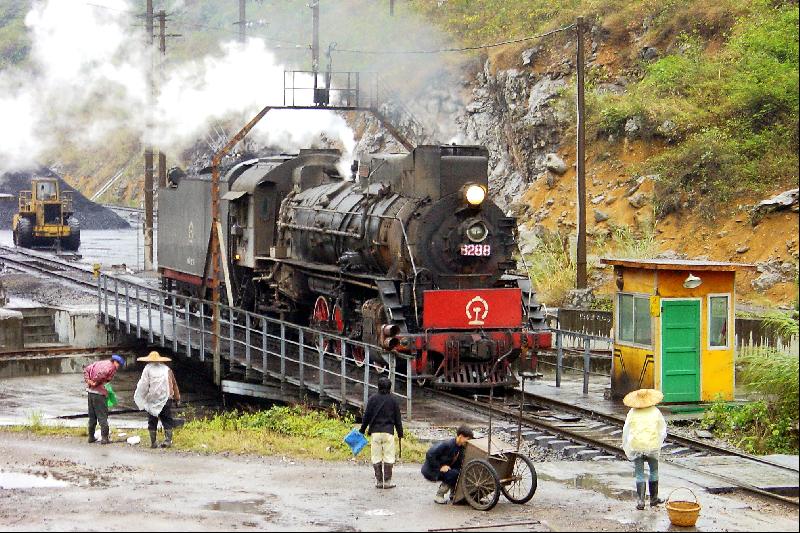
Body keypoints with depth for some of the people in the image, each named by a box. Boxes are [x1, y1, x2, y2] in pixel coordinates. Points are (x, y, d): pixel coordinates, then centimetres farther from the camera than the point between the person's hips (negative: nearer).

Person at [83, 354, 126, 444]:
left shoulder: (100, 362, 16)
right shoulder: (111, 367, -10)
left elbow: (86, 369, 13)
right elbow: (101, 373, -27)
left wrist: (88, 381, 4)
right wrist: (95, 382, -13)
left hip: (90, 391, 8)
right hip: (99, 393, -8)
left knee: (92, 416, 16)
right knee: (102, 416, -1)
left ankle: (91, 437, 22)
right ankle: (104, 438, -3)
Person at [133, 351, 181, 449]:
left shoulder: (148, 369, -2)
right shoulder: (167, 369, 7)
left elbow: (143, 385, -6)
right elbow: (174, 384, 12)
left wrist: (139, 398, 6)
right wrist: (177, 397, 22)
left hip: (152, 400, -2)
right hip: (166, 399, 2)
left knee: (152, 422, 7)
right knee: (167, 420, 6)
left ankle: (153, 442, 6)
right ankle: (168, 439, -7)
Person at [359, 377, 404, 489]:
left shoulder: (373, 399, 3)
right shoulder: (393, 401, 2)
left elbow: (367, 416, 4)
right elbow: (398, 418, 6)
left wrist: (362, 430, 14)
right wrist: (400, 432, 14)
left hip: (375, 432, 1)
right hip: (388, 432, -1)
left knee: (376, 457, 7)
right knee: (388, 457, 4)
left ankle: (379, 481, 7)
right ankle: (387, 481, 2)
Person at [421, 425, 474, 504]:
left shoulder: (460, 448, 2)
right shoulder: (447, 444, -24)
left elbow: (458, 464, 7)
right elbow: (430, 455, -28)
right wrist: (440, 467, -25)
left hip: (444, 469, 9)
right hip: (430, 471, -9)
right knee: (454, 474, -28)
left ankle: (453, 493, 12)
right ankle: (439, 496, -14)